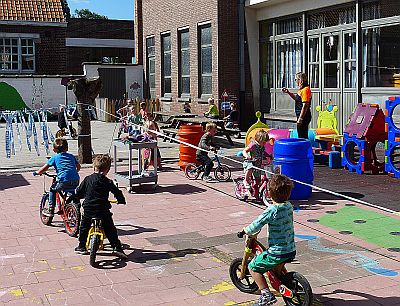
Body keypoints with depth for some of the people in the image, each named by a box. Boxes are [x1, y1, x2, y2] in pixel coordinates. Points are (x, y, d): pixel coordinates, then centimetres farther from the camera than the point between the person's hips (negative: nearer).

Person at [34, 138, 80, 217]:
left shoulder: (55, 158, 10)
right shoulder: (71, 156, 21)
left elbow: (44, 168, 8)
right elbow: (78, 167, 29)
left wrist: (37, 172, 25)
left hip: (64, 182, -4)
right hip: (76, 182, 4)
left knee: (52, 189, 21)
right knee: (73, 192, 36)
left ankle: (51, 210, 16)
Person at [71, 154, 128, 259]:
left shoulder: (87, 179, 3)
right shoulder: (107, 182, -2)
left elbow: (78, 192, 11)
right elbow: (117, 192, 1)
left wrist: (71, 198, 32)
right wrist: (122, 200, 21)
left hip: (88, 209, 2)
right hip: (103, 210, -2)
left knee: (84, 228, 23)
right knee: (110, 230, 4)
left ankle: (81, 246, 30)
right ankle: (117, 248, -4)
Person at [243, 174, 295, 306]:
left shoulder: (272, 210, -21)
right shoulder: (289, 206, 1)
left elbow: (256, 226, -20)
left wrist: (246, 230, -3)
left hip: (277, 252, -8)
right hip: (291, 250, 8)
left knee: (253, 267, 6)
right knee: (278, 264, 38)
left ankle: (266, 294, 2)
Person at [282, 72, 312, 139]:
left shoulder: (305, 90, -19)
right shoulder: (301, 90, 12)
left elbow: (305, 106, -24)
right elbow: (296, 98, 32)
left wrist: (300, 118, -24)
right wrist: (288, 92, 21)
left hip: (304, 117, -11)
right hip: (301, 116, 11)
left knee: (303, 136, -5)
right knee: (301, 136, 17)